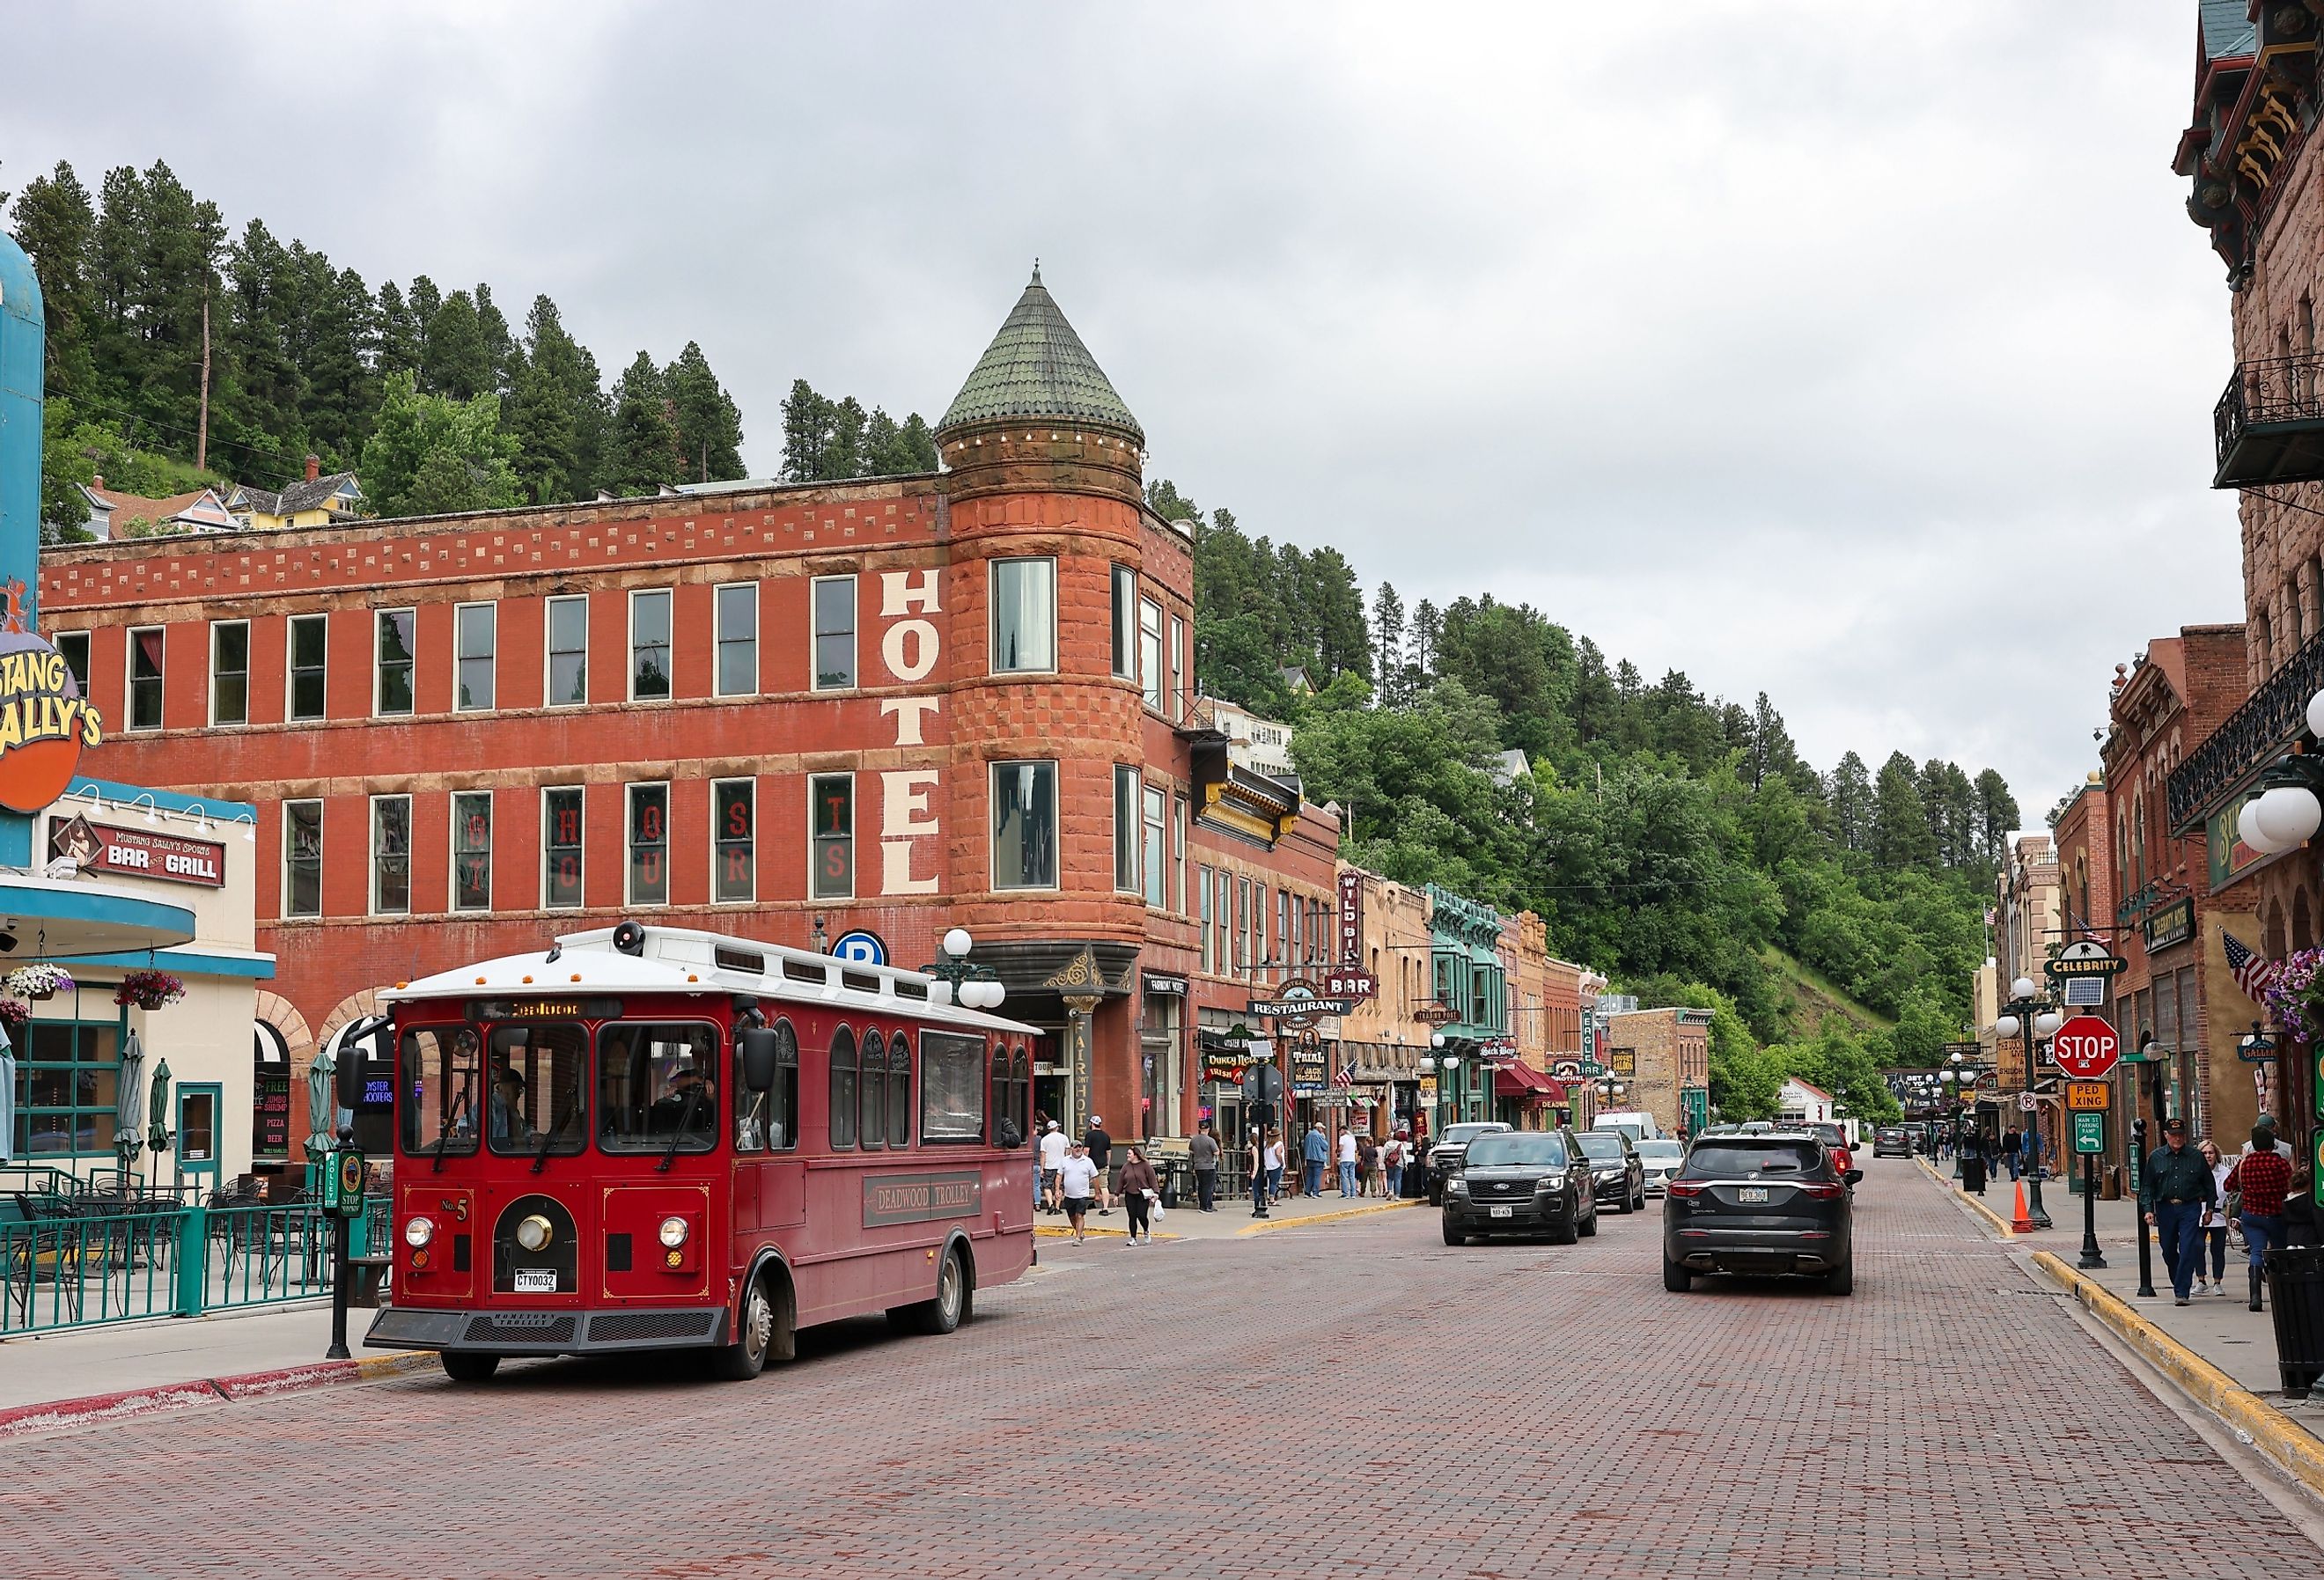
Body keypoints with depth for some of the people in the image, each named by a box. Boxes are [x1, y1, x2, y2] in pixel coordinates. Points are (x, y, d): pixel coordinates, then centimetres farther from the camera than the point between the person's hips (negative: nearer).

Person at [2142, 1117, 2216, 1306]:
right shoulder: (2156, 1157, 5)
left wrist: (2209, 1208, 8)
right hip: (2165, 1208, 2)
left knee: (2188, 1251, -9)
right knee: (2168, 1251, 10)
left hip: (2190, 1208, -2)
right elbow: (2148, 1186, 7)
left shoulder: (2196, 1157, 3)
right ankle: (2178, 1283, 33)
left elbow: (2209, 1184, 11)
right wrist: (2149, 1209, -1)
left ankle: (2182, 1292, -7)